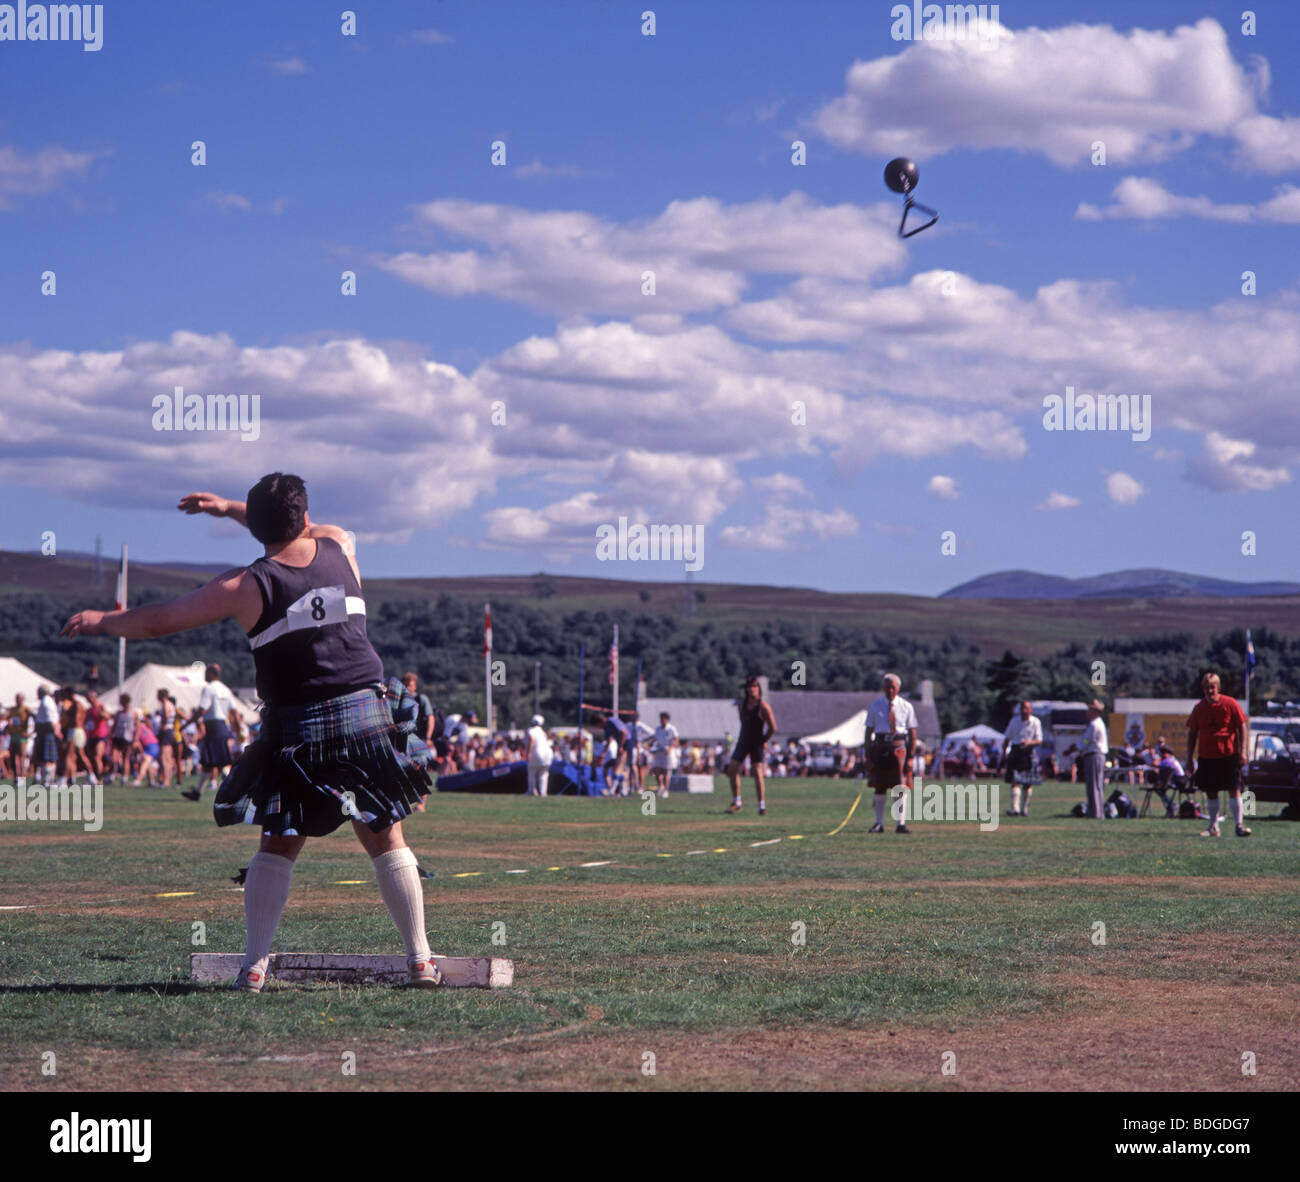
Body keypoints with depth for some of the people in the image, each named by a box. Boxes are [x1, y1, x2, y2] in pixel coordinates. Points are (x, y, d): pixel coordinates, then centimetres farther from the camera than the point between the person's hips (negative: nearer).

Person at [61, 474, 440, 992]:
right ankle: (421, 961, 7)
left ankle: (254, 965, 5)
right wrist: (231, 508, 35)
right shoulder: (340, 546, 6)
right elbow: (306, 533, 32)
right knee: (386, 842, 7)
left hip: (298, 728, -2)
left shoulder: (245, 586, -2)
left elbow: (158, 621, 6)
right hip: (367, 714, 2)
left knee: (277, 846, 9)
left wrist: (103, 621, 24)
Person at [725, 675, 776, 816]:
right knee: (732, 769, -1)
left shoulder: (763, 707, -15)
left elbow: (773, 728, -12)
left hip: (757, 744, -6)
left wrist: (763, 741, -5)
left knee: (757, 772, -12)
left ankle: (762, 805, -6)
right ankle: (737, 802, 11)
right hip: (743, 741, 6)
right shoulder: (742, 703, 5)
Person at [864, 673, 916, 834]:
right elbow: (868, 732, 6)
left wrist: (910, 757, -5)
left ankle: (901, 824, -4)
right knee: (879, 787, 5)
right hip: (879, 747, 1)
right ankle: (879, 824, 14)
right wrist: (868, 756, -1)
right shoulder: (874, 706, 6)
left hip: (899, 747, -1)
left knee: (901, 787, -6)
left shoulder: (906, 707, 4)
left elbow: (913, 734, 4)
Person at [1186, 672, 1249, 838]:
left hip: (1229, 754, -3)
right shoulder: (1199, 708, 4)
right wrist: (1190, 758, 7)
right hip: (1206, 756, 3)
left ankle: (1239, 825, -5)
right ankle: (1214, 827, 15)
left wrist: (1242, 751, -7)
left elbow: (1241, 727, -1)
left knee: (1234, 790, -7)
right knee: (1211, 792, 7)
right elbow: (1192, 733, 10)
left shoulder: (1230, 704, -5)